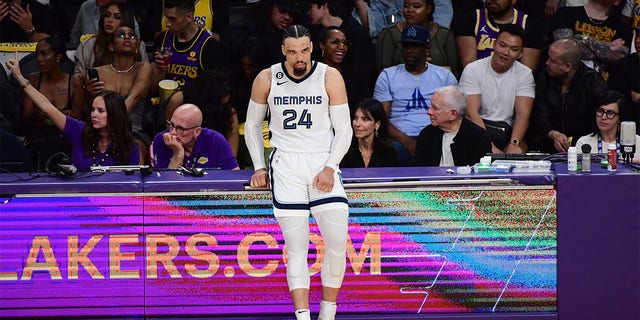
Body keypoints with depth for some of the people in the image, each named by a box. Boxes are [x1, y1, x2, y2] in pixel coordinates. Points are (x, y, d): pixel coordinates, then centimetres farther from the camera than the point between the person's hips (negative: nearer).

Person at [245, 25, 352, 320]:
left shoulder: (330, 77, -3)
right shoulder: (267, 79, 0)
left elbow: (343, 129, 0)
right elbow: (253, 124, 14)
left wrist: (330, 167, -12)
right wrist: (259, 167, 5)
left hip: (323, 164, 0)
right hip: (286, 165, 0)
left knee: (337, 244, -8)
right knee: (296, 248, -8)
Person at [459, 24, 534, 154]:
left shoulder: (524, 74, 6)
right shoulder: (472, 70, -2)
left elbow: (523, 114, -5)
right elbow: (471, 113, -12)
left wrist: (514, 144, -25)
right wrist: (491, 147, -26)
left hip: (507, 131, 2)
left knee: (520, 150, -32)